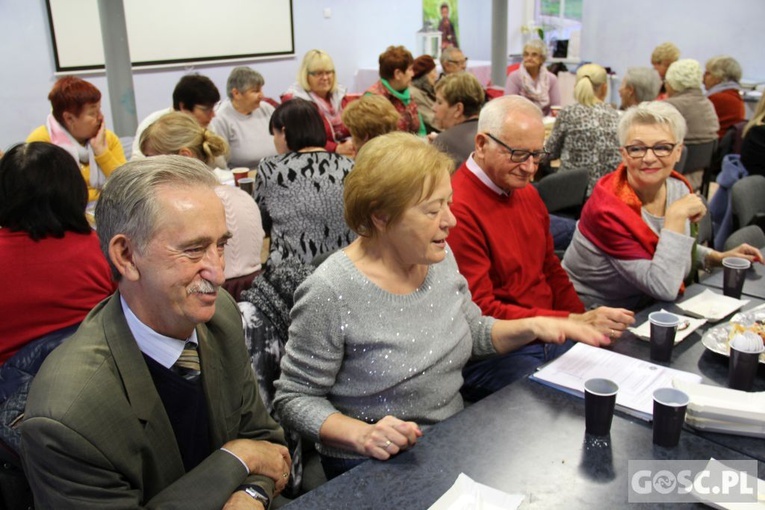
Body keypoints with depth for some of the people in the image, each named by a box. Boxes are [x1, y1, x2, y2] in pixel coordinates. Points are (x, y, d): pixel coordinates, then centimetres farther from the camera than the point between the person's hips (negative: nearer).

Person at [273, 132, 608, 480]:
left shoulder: (439, 258, -1)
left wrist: (532, 327, -2)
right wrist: (361, 434, -29)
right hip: (372, 465, -7)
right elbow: (295, 399, -14)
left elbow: (475, 331, 15)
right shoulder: (329, 293, -22)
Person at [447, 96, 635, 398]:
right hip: (494, 354, -8)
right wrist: (574, 322, -21)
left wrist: (588, 323, 4)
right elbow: (481, 313, -19)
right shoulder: (458, 211, -18)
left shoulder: (526, 192, 11)